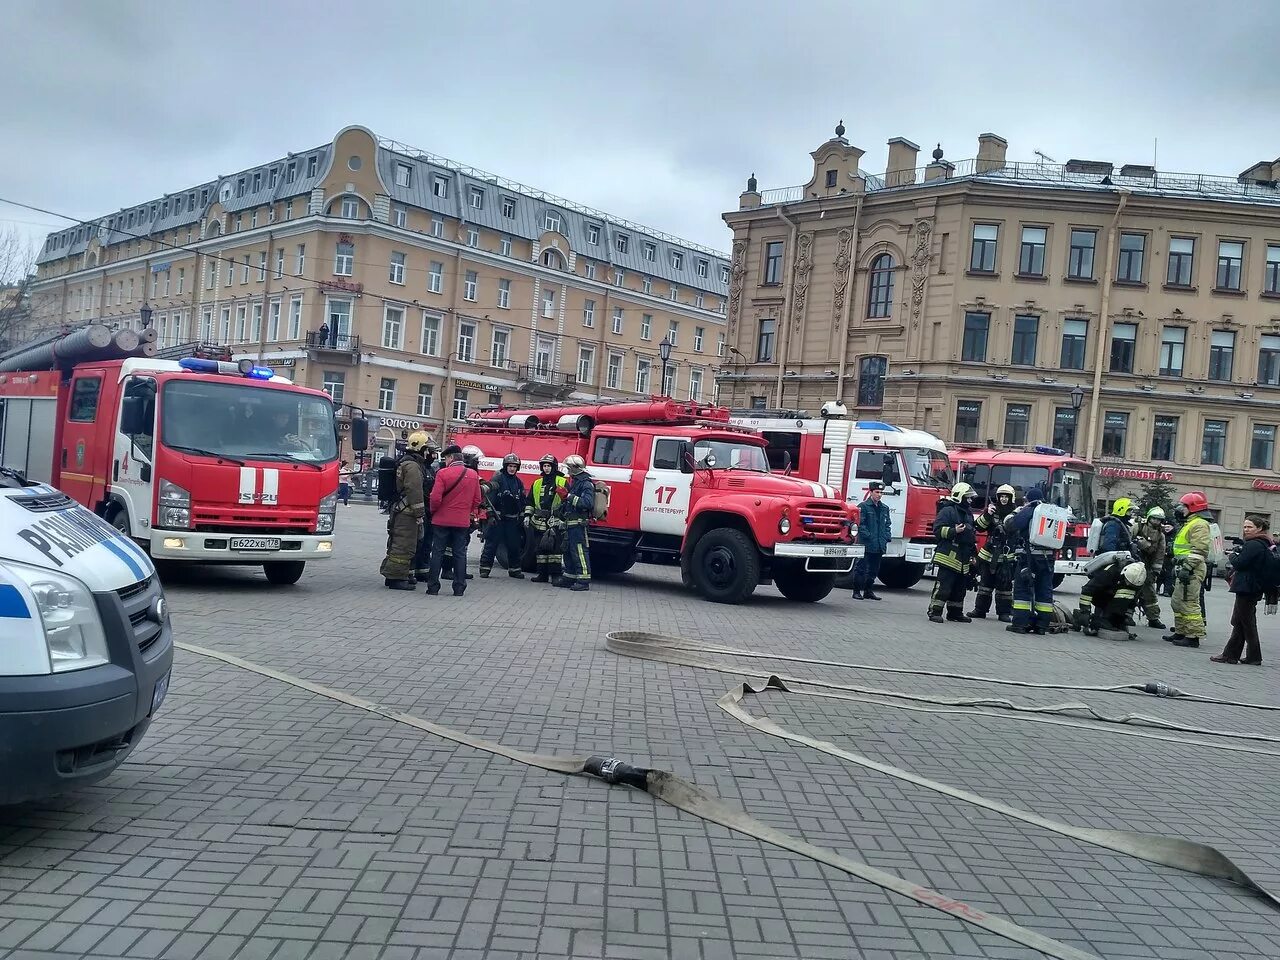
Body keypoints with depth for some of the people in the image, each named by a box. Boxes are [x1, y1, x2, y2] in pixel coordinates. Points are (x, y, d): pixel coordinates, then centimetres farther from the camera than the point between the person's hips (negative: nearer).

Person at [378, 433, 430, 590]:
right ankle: (396, 578, -5)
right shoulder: (412, 465, -14)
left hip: (398, 510, 11)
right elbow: (414, 491, -20)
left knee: (398, 544, 17)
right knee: (404, 545, -7)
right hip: (406, 512, -11)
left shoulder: (404, 462, 19)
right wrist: (419, 513, -17)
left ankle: (391, 575, 25)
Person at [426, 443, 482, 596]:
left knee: (437, 553, 6)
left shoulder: (443, 473, -12)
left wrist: (433, 511, 4)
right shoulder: (473, 475, 1)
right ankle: (459, 588, 9)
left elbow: (435, 498, -14)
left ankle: (433, 587, 8)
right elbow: (477, 500, 5)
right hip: (463, 521, 3)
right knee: (460, 554, 9)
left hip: (442, 521, -3)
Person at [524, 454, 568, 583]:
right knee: (540, 548, 6)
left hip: (555, 523, -5)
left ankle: (555, 575, -3)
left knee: (555, 548, -7)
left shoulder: (562, 482, 2)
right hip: (539, 523, 5)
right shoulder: (537, 483, 17)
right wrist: (527, 516, 12)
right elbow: (530, 502, 22)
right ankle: (542, 574, 13)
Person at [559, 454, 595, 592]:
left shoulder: (586, 483, -13)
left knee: (579, 552, -10)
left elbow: (588, 503, -26)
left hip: (579, 524, -11)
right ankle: (569, 578, 25)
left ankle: (584, 581, -9)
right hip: (571, 523, 11)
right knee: (568, 551, 16)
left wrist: (571, 497, -22)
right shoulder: (575, 481, 20)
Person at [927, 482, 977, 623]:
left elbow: (971, 536, 29)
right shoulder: (948, 510, -7)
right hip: (948, 557, -9)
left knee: (960, 588, 13)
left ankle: (955, 612, 22)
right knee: (943, 585, -10)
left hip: (963, 559, 9)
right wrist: (954, 531, -25)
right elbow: (938, 530, -14)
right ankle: (934, 611, -7)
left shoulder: (968, 514, 20)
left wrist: (972, 555, 26)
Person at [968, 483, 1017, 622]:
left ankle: (1004, 612, 8)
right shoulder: (991, 509, 7)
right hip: (988, 554, 2)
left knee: (1005, 584, 0)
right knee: (984, 583, 9)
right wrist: (987, 514, -16)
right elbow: (979, 527, -2)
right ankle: (980, 609, 16)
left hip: (1006, 557, -2)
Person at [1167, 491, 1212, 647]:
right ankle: (1180, 632, 25)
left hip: (1192, 571, -11)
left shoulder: (1199, 525, -13)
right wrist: (1178, 567, 27)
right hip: (1185, 570, 11)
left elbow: (1199, 550, -22)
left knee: (1189, 603, -11)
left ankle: (1193, 636, -10)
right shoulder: (1189, 524, 22)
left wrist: (1187, 568, -26)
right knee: (1178, 602, 17)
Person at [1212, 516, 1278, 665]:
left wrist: (1233, 555, -1)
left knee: (1247, 624, -1)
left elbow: (1239, 563, -20)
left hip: (1247, 589, -10)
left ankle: (1254, 657, 7)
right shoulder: (1264, 544, 15)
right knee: (1239, 623, 12)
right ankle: (1230, 655, 15)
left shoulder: (1253, 545, -17)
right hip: (1255, 589, 10)